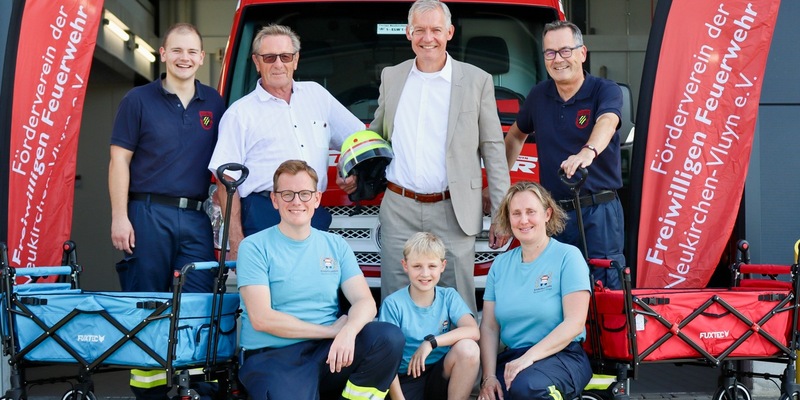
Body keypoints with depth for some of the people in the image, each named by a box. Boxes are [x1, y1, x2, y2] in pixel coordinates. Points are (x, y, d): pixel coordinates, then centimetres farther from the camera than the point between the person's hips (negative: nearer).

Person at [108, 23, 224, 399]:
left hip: (196, 217, 3)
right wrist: (120, 216, -9)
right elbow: (120, 160, 0)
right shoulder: (139, 99, 3)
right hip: (148, 213, -2)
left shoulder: (214, 104, 12)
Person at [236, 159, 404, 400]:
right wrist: (330, 330, -10)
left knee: (390, 337, -22)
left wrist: (348, 331, -21)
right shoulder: (254, 247, 0)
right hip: (271, 356, -4)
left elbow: (365, 302, 2)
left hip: (329, 352, 4)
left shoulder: (336, 245, 12)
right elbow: (261, 318, -10)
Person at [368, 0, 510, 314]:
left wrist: (501, 215, -2)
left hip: (453, 214, -2)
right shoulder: (391, 77, 10)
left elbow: (493, 149, 1)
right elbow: (375, 135, 22)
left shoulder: (477, 81, 1)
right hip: (398, 210, 3)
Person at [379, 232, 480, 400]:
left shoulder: (449, 296, 3)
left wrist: (431, 342, -22)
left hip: (440, 377, 5)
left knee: (468, 347, -26)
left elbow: (473, 331, -14)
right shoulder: (393, 304, -6)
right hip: (407, 380, -5)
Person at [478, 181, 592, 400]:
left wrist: (529, 357, -20)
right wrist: (489, 377, -9)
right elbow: (489, 326, 6)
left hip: (561, 355, -2)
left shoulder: (567, 256, -2)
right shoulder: (500, 264, 12)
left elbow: (574, 323, -11)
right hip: (509, 357, 2)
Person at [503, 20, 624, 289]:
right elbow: (516, 135, 24)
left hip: (598, 213, -4)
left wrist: (588, 151, -51)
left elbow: (607, 122, -29)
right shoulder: (538, 95, 8)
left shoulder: (605, 90, -7)